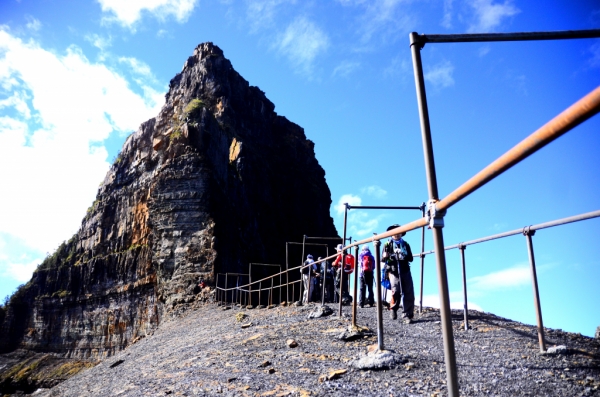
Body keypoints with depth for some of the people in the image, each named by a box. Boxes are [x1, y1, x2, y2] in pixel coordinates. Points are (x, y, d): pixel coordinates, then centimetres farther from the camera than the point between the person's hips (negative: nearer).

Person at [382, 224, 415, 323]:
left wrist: (405, 256, -10)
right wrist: (386, 257, -18)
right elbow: (383, 258, 6)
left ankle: (407, 315, -1)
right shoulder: (388, 244, 10)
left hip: (405, 270, 3)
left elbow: (410, 258, 12)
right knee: (396, 291, -15)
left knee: (409, 293, -6)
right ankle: (393, 309, 11)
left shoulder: (405, 244, 16)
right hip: (393, 271, -2)